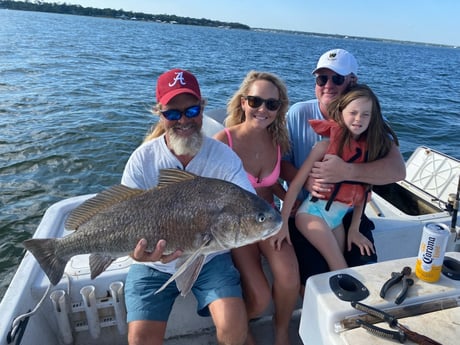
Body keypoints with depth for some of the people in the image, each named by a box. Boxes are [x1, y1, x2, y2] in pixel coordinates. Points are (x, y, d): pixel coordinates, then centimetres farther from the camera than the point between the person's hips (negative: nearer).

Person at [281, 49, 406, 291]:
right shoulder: (298, 114, -4)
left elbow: (398, 170, -16)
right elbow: (281, 162, -4)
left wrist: (347, 171, -32)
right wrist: (307, 181, -25)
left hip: (349, 213, 2)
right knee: (315, 276, -16)